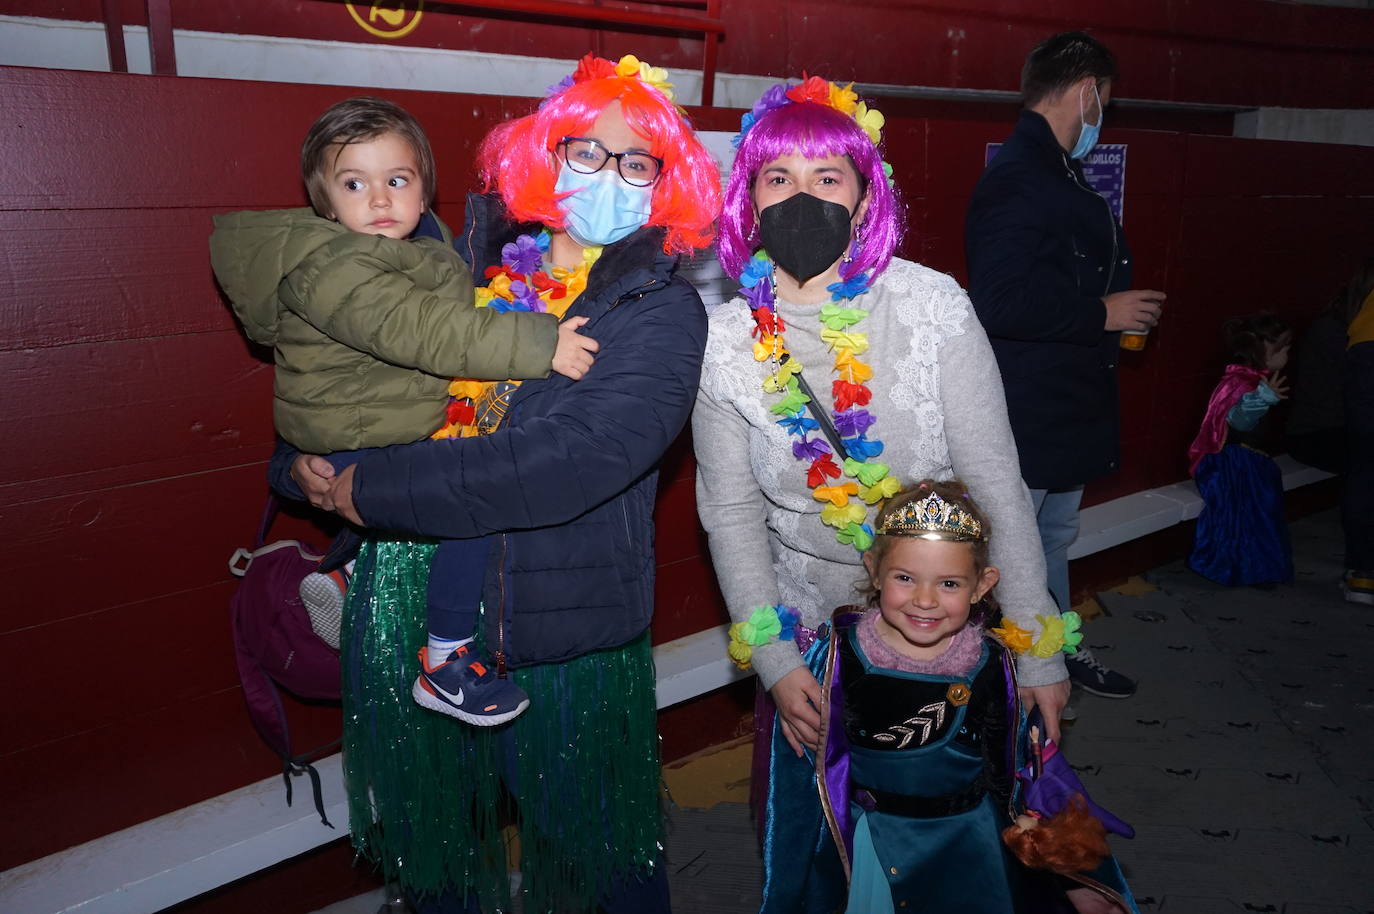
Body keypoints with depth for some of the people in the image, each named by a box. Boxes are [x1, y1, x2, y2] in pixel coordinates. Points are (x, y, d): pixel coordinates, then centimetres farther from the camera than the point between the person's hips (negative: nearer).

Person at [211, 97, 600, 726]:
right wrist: (538, 345, -39)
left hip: (407, 428, 10)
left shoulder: (420, 241, 8)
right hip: (357, 449, -10)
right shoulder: (326, 267, -22)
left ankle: (345, 575, 28)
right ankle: (445, 668, -5)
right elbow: (417, 330, -35)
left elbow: (449, 316, 22)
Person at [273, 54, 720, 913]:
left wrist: (369, 487, -17)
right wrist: (302, 461, -7)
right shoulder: (474, 269, 5)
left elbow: (559, 468, -23)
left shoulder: (663, 313, -8)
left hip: (561, 648, -3)